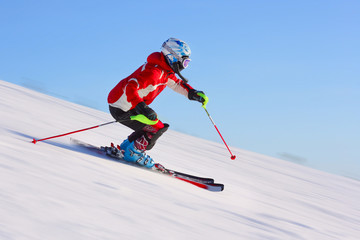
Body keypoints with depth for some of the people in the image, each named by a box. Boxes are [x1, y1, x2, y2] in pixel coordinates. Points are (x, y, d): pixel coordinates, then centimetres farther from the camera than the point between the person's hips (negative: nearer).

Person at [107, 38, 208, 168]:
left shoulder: (166, 71, 6)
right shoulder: (154, 71, -25)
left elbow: (178, 84, 25)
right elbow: (130, 88, -34)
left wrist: (193, 93, 9)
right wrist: (142, 108, -46)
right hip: (121, 109, -10)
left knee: (150, 129, 21)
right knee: (158, 128, -11)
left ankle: (125, 149, 27)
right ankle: (133, 153, -1)